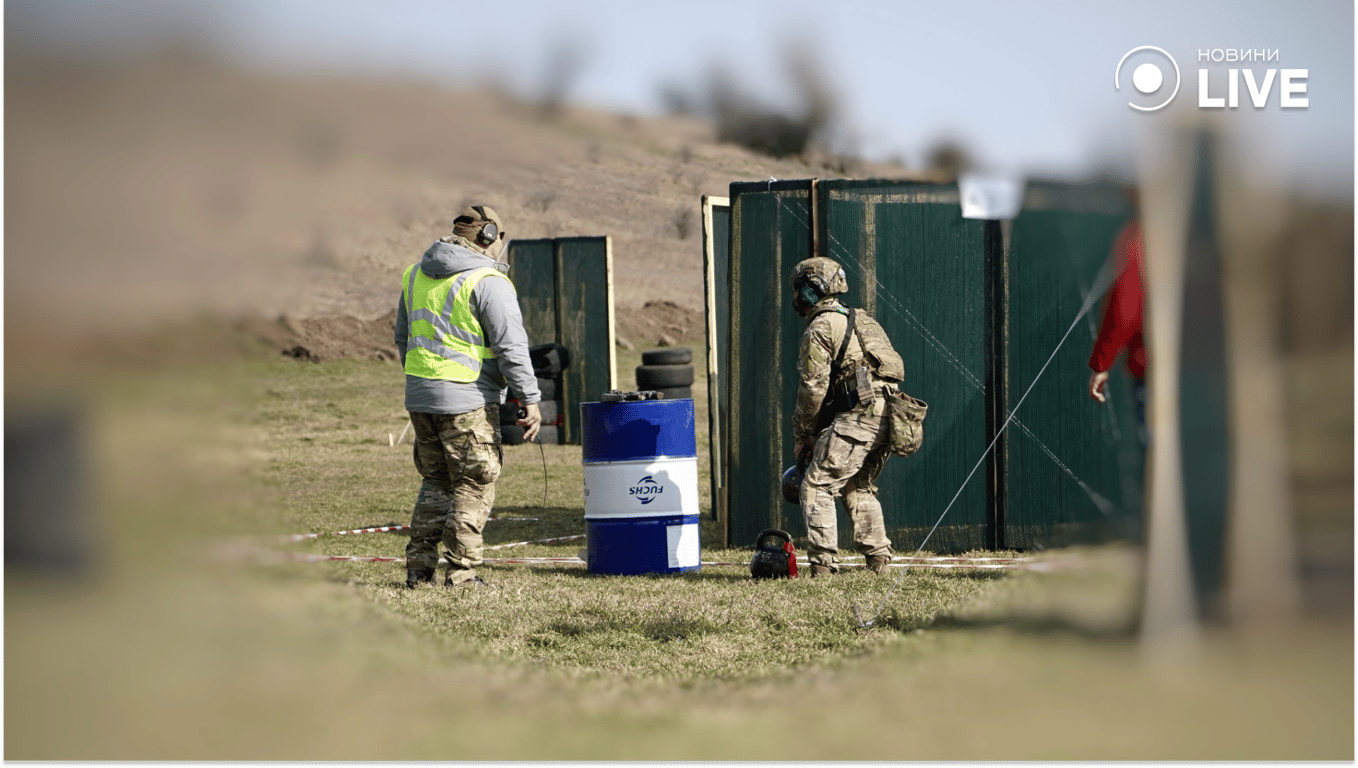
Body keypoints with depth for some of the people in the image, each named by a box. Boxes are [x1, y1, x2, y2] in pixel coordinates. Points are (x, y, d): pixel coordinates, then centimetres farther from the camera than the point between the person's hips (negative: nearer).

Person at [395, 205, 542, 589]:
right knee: (473, 486, 1)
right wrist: (530, 399, -13)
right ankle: (462, 574, -1)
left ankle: (419, 568, 13)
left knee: (436, 482, 17)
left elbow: (403, 338, 22)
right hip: (467, 401, -7)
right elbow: (511, 345, -15)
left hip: (419, 396, 7)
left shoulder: (416, 275, 13)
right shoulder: (488, 282, -11)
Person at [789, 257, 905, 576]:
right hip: (886, 416, 9)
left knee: (817, 486, -4)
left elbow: (813, 388, -10)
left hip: (855, 416, -9)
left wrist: (802, 438, 1)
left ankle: (824, 563, -14)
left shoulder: (820, 329, -3)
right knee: (858, 487, 23)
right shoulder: (861, 320, 25)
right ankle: (879, 558, 17)